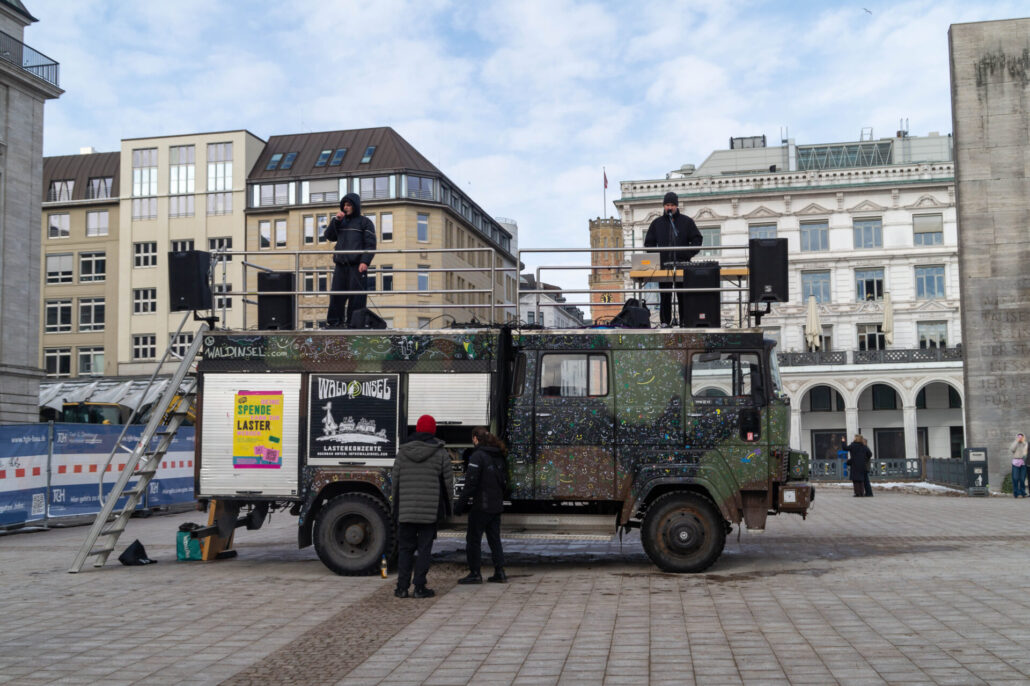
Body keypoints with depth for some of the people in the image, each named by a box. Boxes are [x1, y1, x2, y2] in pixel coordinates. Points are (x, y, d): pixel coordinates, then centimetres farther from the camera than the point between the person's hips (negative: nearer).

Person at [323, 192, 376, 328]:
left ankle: (353, 322, -7)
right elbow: (328, 236, 13)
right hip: (340, 265, 5)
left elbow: (370, 244, -2)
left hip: (357, 265, -4)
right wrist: (336, 220, 1)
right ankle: (334, 321, 0)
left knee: (356, 295, -9)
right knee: (336, 294, -2)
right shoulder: (341, 222, 22)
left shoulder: (365, 222, 7)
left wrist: (365, 261, -14)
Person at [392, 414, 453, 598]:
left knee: (405, 547, 9)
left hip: (406, 509, 2)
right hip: (430, 509, -2)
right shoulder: (440, 453, -2)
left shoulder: (402, 452, 5)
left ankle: (402, 587, 8)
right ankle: (419, 587, 2)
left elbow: (395, 481, 6)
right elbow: (448, 482, 0)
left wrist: (396, 506, 14)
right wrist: (446, 507, 12)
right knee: (424, 548, 3)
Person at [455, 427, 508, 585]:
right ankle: (500, 572, 12)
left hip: (480, 506, -7)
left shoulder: (477, 456, -13)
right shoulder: (499, 457, 11)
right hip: (496, 506, 7)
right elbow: (505, 482, 16)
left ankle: (475, 573, 4)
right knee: (494, 539, 13)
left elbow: (470, 483, -17)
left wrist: (460, 505, -12)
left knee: (473, 539, 2)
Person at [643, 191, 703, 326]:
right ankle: (665, 322, 3)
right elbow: (649, 243, 13)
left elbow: (697, 239, 7)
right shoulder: (657, 223, 12)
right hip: (664, 266, 1)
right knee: (665, 296, 0)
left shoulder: (686, 221, 8)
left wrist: (688, 254, -8)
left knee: (684, 295, -2)